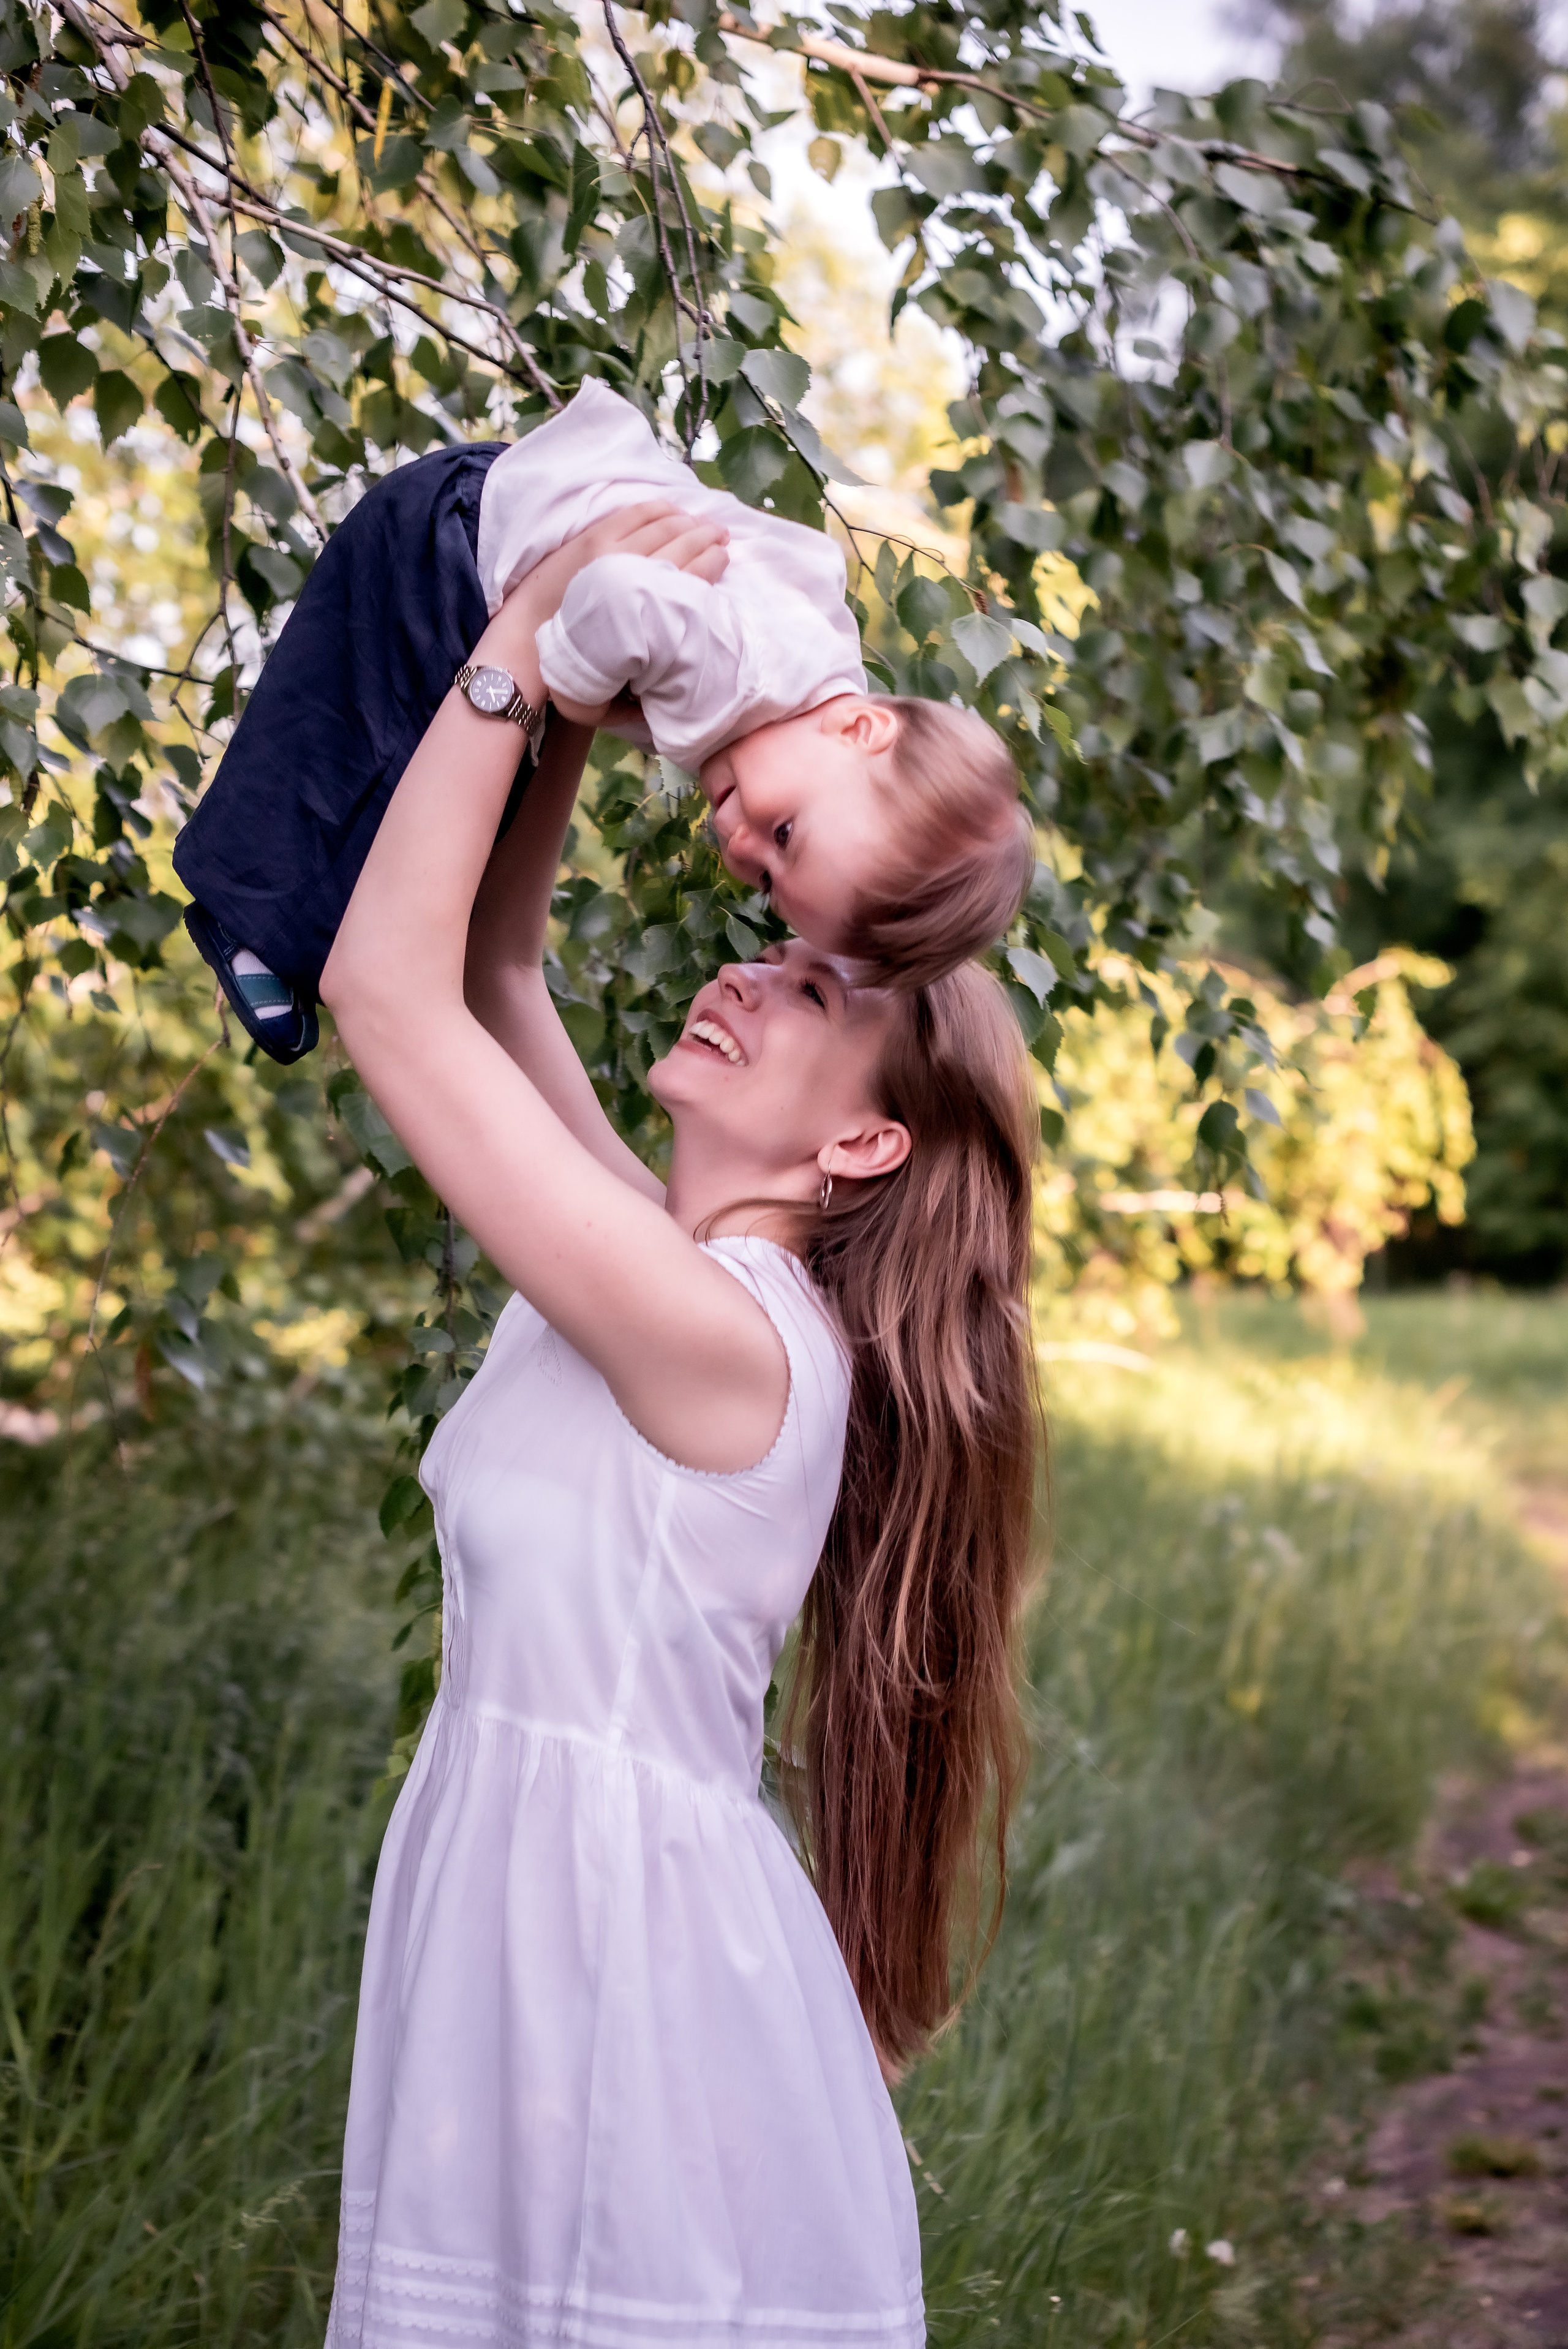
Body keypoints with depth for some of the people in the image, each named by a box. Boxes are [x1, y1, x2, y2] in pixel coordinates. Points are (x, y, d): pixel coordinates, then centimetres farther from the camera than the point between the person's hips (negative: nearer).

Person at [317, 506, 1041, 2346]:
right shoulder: (700, 1266, 6)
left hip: (630, 1931, -9)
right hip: (534, 1914, 9)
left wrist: (527, 642, -15)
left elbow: (384, 987, -21)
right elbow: (493, 968, 14)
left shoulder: (722, 1333, -19)